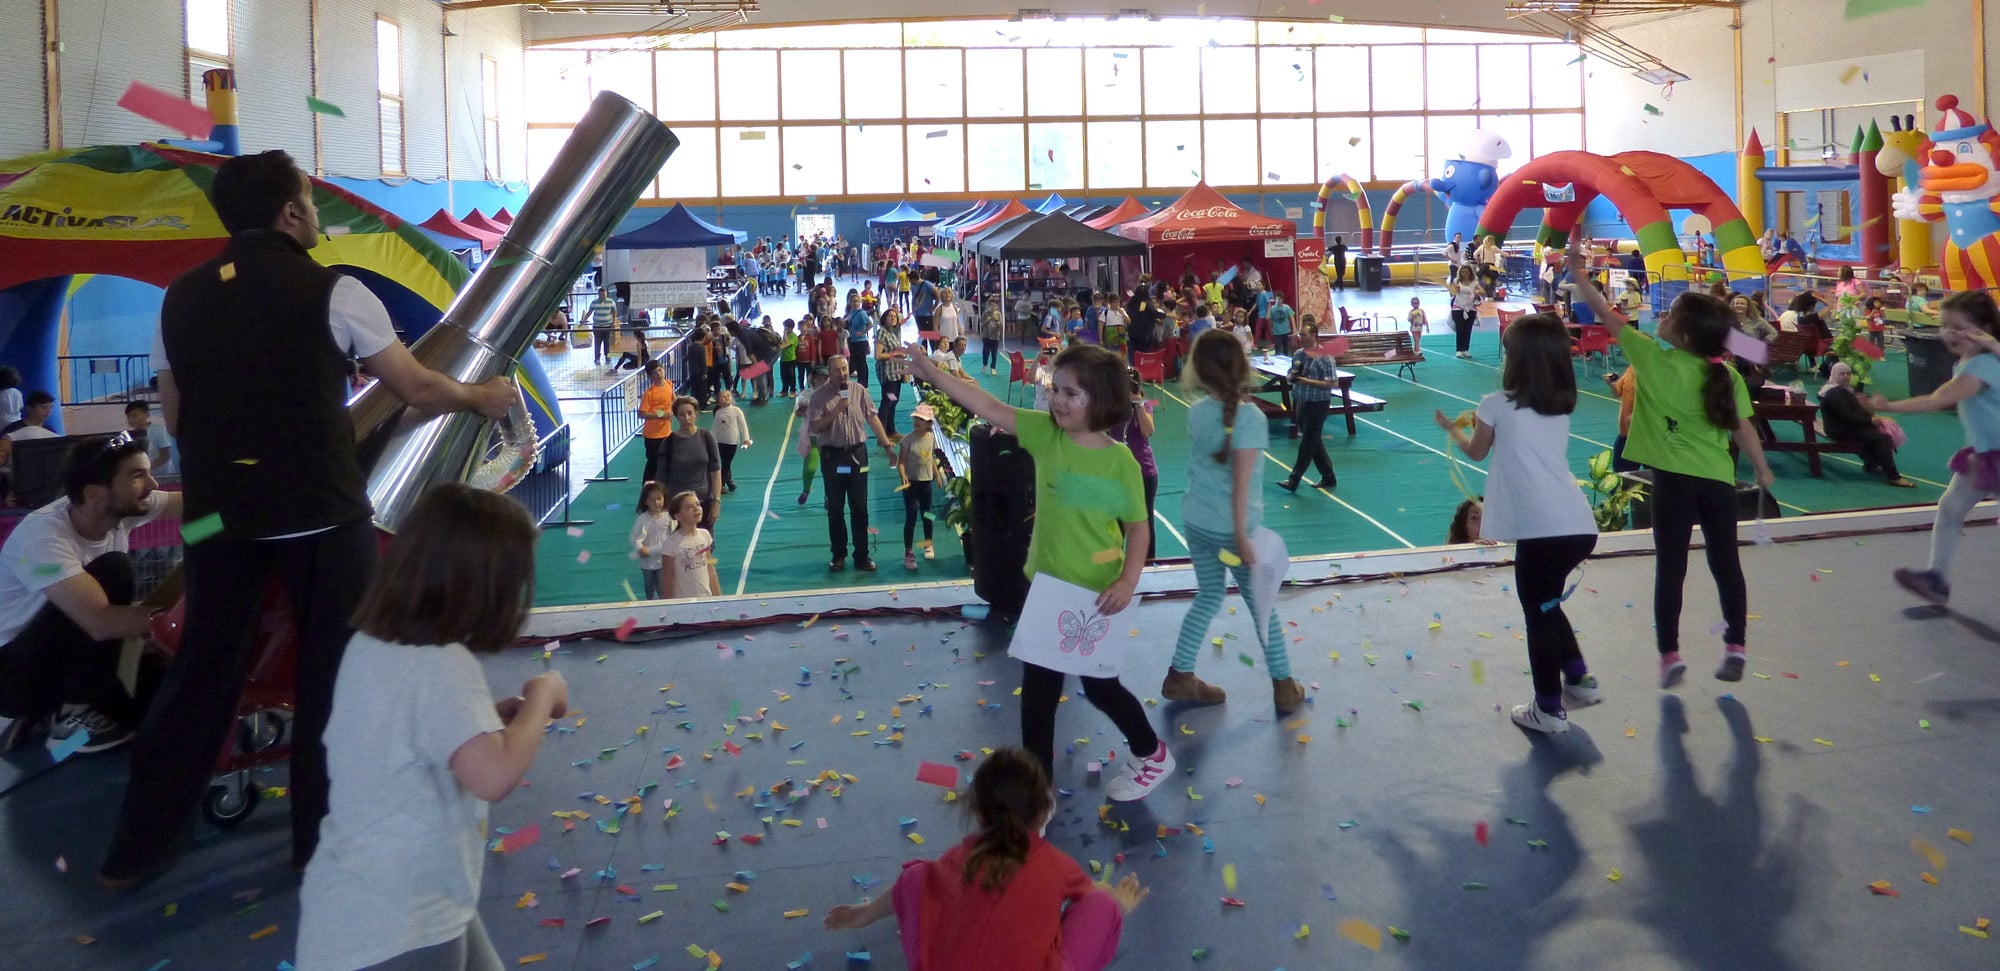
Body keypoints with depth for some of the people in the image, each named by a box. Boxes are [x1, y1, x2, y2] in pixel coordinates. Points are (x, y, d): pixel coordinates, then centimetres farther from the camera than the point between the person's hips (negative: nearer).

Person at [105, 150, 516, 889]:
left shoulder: (180, 298, 7)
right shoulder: (331, 292, -8)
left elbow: (176, 418, 13)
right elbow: (417, 391, -2)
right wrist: (483, 399, 16)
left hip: (219, 515, 5)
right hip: (321, 515, -5)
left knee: (201, 669, 15)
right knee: (334, 673, 9)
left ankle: (140, 847, 22)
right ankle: (326, 840, 17)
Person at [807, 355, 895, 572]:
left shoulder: (859, 390, 1)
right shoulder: (820, 396, -4)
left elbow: (872, 418, 4)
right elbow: (815, 427, -11)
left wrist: (887, 445, 0)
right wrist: (837, 410, -20)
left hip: (857, 453, 1)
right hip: (832, 456, -1)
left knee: (859, 507, 6)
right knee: (835, 508, 8)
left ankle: (862, 555, 14)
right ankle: (838, 555, 20)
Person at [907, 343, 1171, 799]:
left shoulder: (1121, 462, -15)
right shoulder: (1045, 433, -8)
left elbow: (1138, 525, -8)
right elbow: (992, 408, -13)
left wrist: (1128, 581, -21)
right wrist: (931, 373, -21)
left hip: (1096, 594, -4)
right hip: (1046, 585, 4)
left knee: (1101, 686, 11)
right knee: (1037, 688, 10)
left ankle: (1153, 755, 38)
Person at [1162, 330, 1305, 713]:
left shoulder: (1197, 412, -3)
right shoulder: (1251, 419, -21)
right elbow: (1241, 484, -22)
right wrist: (1242, 537, -19)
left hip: (1196, 520, 6)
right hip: (1230, 526, -5)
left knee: (1209, 597, 21)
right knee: (1262, 606, 11)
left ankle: (1179, 677, 23)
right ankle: (1285, 688, 22)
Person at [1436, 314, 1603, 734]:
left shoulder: (1498, 403, 0)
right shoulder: (1561, 405, 16)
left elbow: (1477, 452, 18)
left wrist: (1453, 429, 37)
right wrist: (1483, 422, 39)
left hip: (1541, 529, -6)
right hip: (1579, 526, 7)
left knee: (1538, 614, 8)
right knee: (1545, 603, 27)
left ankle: (1549, 711, 16)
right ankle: (1579, 680, 34)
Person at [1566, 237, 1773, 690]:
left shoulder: (1655, 360, -9)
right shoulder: (1729, 376, -1)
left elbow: (1609, 316, -5)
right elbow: (1744, 429, 1)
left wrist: (1578, 273, 2)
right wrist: (1762, 469, 16)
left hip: (1675, 479, -3)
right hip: (1719, 481, 3)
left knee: (1670, 568, 3)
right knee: (1726, 563, 14)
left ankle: (1670, 655, 2)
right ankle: (1735, 648, 19)